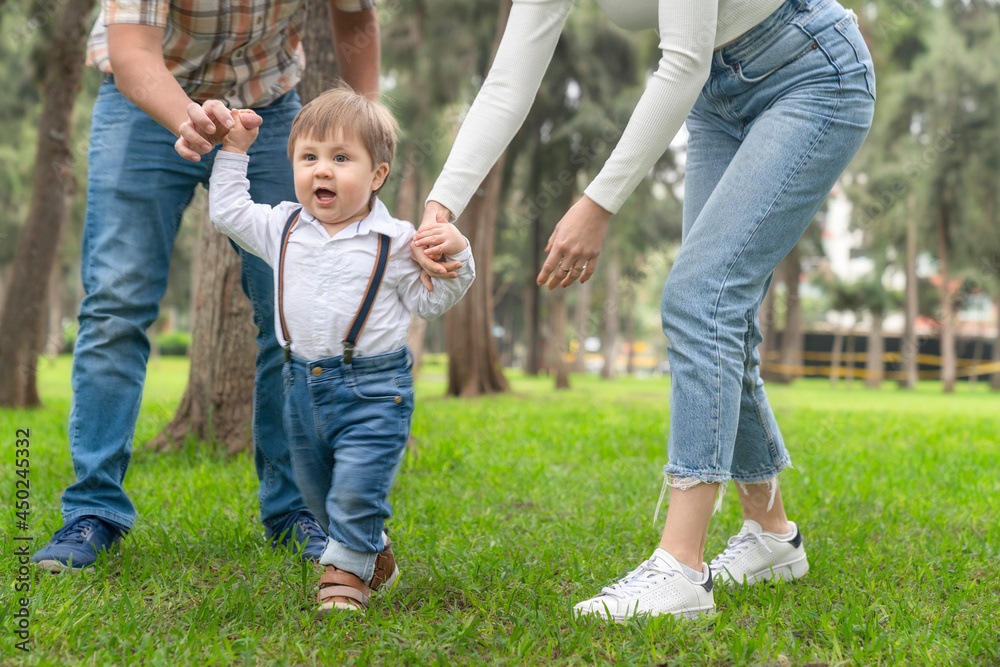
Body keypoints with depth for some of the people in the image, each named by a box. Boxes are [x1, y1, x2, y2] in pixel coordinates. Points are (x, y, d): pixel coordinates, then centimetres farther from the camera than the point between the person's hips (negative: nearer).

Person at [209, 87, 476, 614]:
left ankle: (348, 571, 9)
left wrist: (455, 256, -12)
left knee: (355, 491, -12)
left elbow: (427, 301, 3)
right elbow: (228, 212, 18)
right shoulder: (283, 227, 5)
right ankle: (375, 555, 38)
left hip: (373, 389, -5)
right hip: (303, 385, 5)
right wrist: (234, 152, 15)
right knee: (318, 494, 17)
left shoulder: (394, 240, -4)